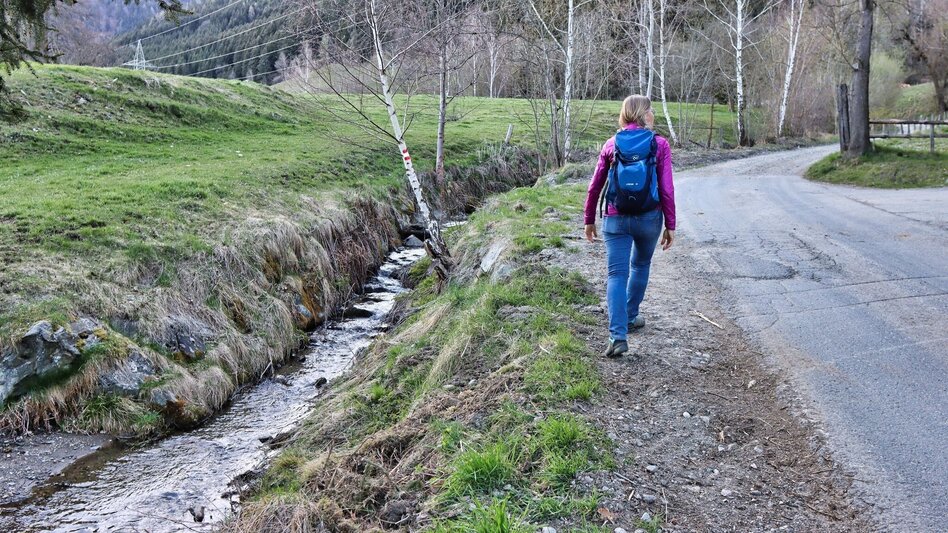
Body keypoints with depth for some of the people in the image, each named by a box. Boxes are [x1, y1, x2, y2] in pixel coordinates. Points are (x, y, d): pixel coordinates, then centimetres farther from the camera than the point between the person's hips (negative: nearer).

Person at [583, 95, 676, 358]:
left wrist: (589, 219, 15)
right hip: (648, 218, 0)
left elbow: (595, 186, 4)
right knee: (641, 265, 24)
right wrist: (670, 225, 1)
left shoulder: (611, 144, 2)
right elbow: (666, 189, -7)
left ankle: (618, 335, -12)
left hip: (616, 219, 0)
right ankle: (631, 318, 35)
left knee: (617, 275, 0)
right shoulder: (660, 145, -4)